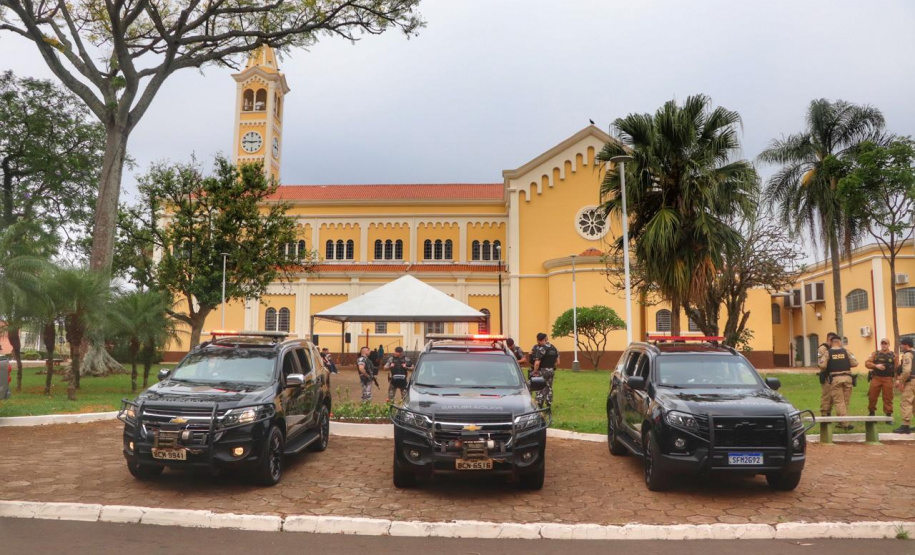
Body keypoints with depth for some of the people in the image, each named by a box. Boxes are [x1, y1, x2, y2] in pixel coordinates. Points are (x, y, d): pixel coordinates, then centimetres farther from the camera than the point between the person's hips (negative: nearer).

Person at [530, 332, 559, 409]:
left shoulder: (541, 349, -16)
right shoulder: (554, 348, 10)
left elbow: (537, 363, -21)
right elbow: (557, 361, 12)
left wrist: (535, 371, -10)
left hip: (542, 371, -7)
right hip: (551, 371, 7)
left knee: (540, 389, -1)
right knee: (549, 388, 14)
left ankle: (539, 406, -1)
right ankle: (549, 405, 17)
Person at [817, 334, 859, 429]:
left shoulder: (827, 353, -1)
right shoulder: (846, 351, 5)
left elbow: (822, 365, -11)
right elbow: (855, 363, -1)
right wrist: (846, 364, 17)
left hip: (835, 379, -2)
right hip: (847, 377, 2)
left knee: (839, 401, 1)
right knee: (845, 401, 13)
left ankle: (844, 423, -6)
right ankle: (841, 422, 20)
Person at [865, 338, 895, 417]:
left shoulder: (893, 355, 6)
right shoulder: (875, 354, 8)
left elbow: (896, 368, 3)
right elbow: (867, 363, 0)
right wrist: (876, 366, -16)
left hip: (888, 379, -1)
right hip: (876, 378, 1)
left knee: (888, 398, 2)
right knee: (872, 396, 4)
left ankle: (888, 414, 10)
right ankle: (871, 413, 20)